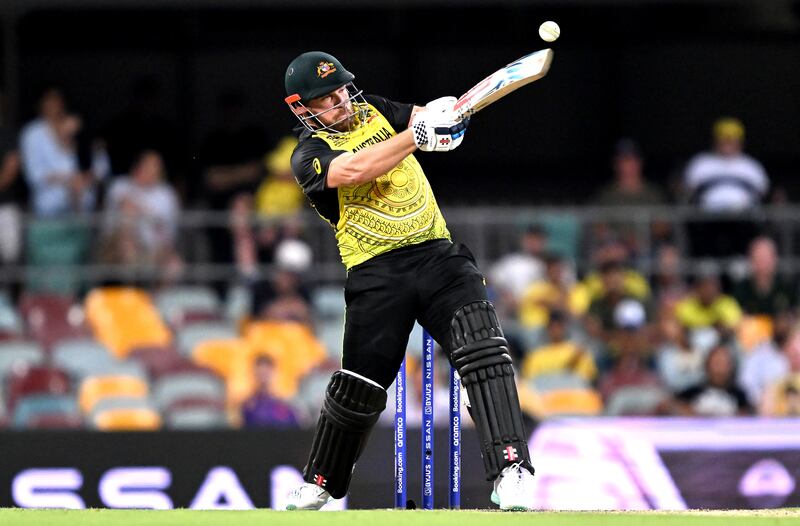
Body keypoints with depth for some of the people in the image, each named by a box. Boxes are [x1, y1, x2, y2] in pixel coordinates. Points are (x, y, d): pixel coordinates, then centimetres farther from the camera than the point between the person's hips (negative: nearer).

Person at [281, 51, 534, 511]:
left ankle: (512, 472, -25)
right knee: (359, 387, 0)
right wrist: (417, 134, -27)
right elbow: (355, 169, -21)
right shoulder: (309, 154, -1)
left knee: (483, 347, -18)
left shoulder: (374, 111, 15)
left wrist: (447, 112, -21)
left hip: (436, 253, 3)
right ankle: (318, 486, 24)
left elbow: (425, 118, 3)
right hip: (377, 273, -3)